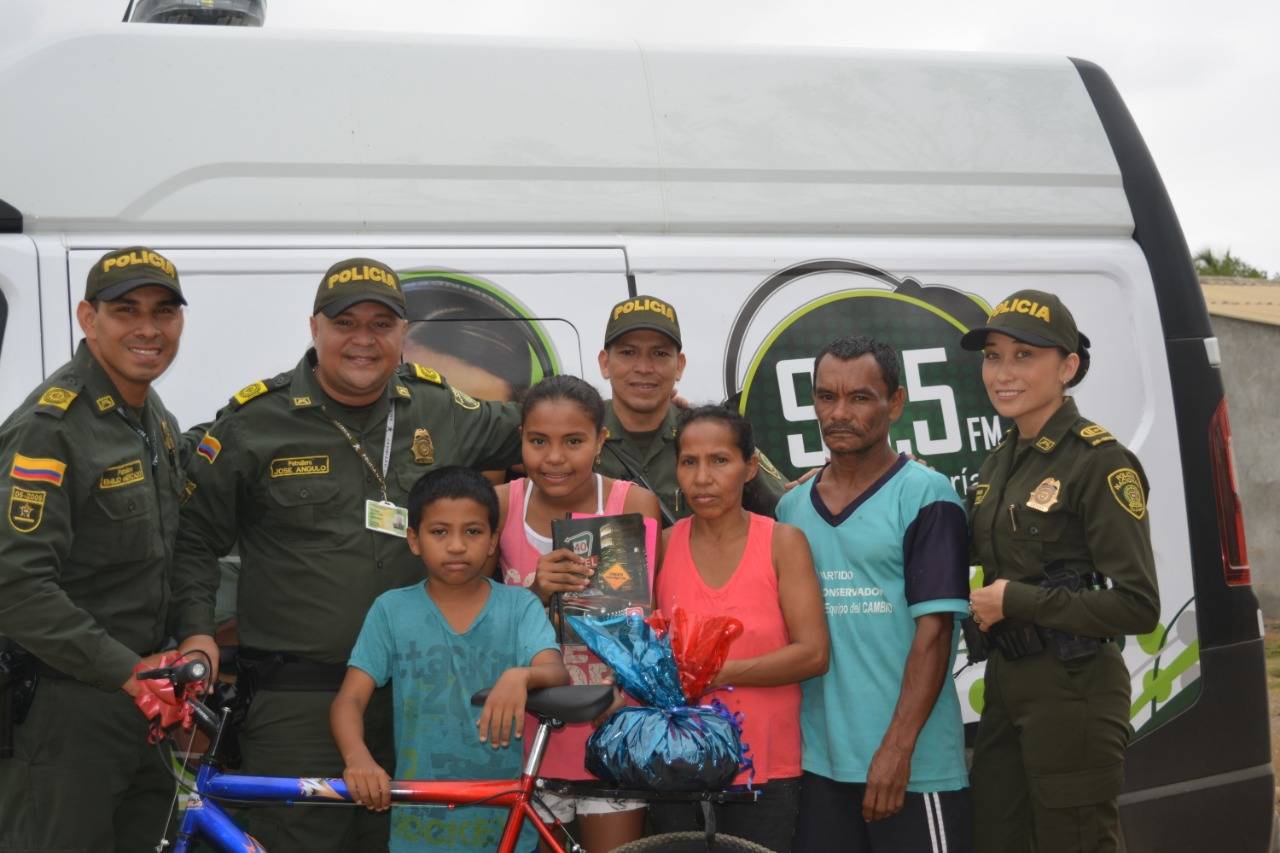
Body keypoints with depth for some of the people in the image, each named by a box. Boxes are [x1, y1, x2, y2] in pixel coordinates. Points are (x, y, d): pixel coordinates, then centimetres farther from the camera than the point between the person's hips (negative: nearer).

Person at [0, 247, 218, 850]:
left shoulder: (156, 420, 11)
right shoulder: (49, 428, -17)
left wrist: (196, 632, 1)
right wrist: (127, 670, -23)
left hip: (141, 698, 9)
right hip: (60, 708, -9)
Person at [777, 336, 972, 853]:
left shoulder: (926, 497, -5)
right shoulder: (792, 507, 10)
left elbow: (933, 631, -11)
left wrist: (897, 749, -17)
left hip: (913, 765, -5)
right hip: (816, 762, 5)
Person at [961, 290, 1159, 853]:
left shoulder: (1100, 462, -14)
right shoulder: (1003, 459, 9)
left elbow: (1138, 607, -20)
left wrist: (1015, 601, -16)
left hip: (1073, 690, -8)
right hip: (1006, 682, 8)